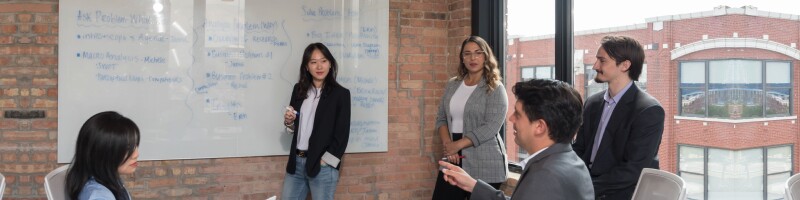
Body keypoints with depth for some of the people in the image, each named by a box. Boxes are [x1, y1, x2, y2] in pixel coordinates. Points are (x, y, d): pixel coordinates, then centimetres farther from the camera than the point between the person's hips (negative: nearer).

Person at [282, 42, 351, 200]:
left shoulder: (340, 94, -6)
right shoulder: (299, 89, 8)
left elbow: (342, 135, -8)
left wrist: (326, 161, -11)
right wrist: (289, 121, -4)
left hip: (322, 165, -5)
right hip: (296, 162, 5)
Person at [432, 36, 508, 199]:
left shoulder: (495, 88, -5)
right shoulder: (452, 85, 11)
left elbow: (491, 127, -14)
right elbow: (441, 118, 11)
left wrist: (458, 144, -15)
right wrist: (447, 144, -7)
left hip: (484, 164, -5)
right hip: (453, 161, 5)